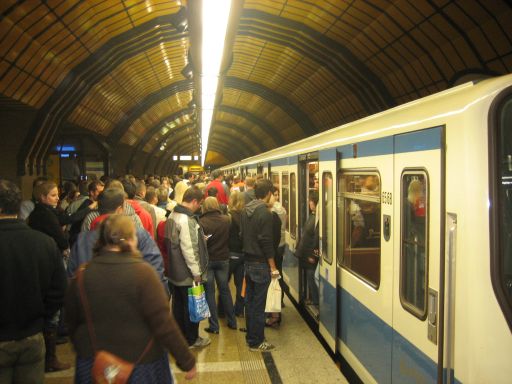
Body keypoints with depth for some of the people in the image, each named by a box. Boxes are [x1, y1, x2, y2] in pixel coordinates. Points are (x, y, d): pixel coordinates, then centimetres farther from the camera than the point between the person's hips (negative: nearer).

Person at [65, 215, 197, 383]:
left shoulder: (82, 274, -7)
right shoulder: (142, 272, -20)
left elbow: (73, 324, 6)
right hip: (140, 364, -3)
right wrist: (187, 361, -9)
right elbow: (163, 323, -19)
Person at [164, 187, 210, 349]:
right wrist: (197, 272, -19)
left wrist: (200, 238, 11)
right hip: (187, 273, -9)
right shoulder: (187, 220, -25)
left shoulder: (173, 215, 7)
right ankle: (192, 339, 21)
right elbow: (189, 249, -27)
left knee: (178, 304, 19)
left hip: (175, 271, 9)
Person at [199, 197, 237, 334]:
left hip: (207, 260, -3)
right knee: (225, 290, 17)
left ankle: (214, 326, 10)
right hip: (223, 259, 3)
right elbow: (230, 238, 3)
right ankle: (232, 322, 25)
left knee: (209, 292, 7)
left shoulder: (202, 222, -17)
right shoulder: (226, 220, -8)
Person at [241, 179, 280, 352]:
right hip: (261, 264, -8)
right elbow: (266, 242, -19)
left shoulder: (245, 211, 7)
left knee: (250, 301, 16)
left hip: (248, 261, 8)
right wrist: (273, 267, -13)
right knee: (258, 304, 1)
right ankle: (256, 342, 10)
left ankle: (251, 336, 28)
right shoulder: (265, 213, -18)